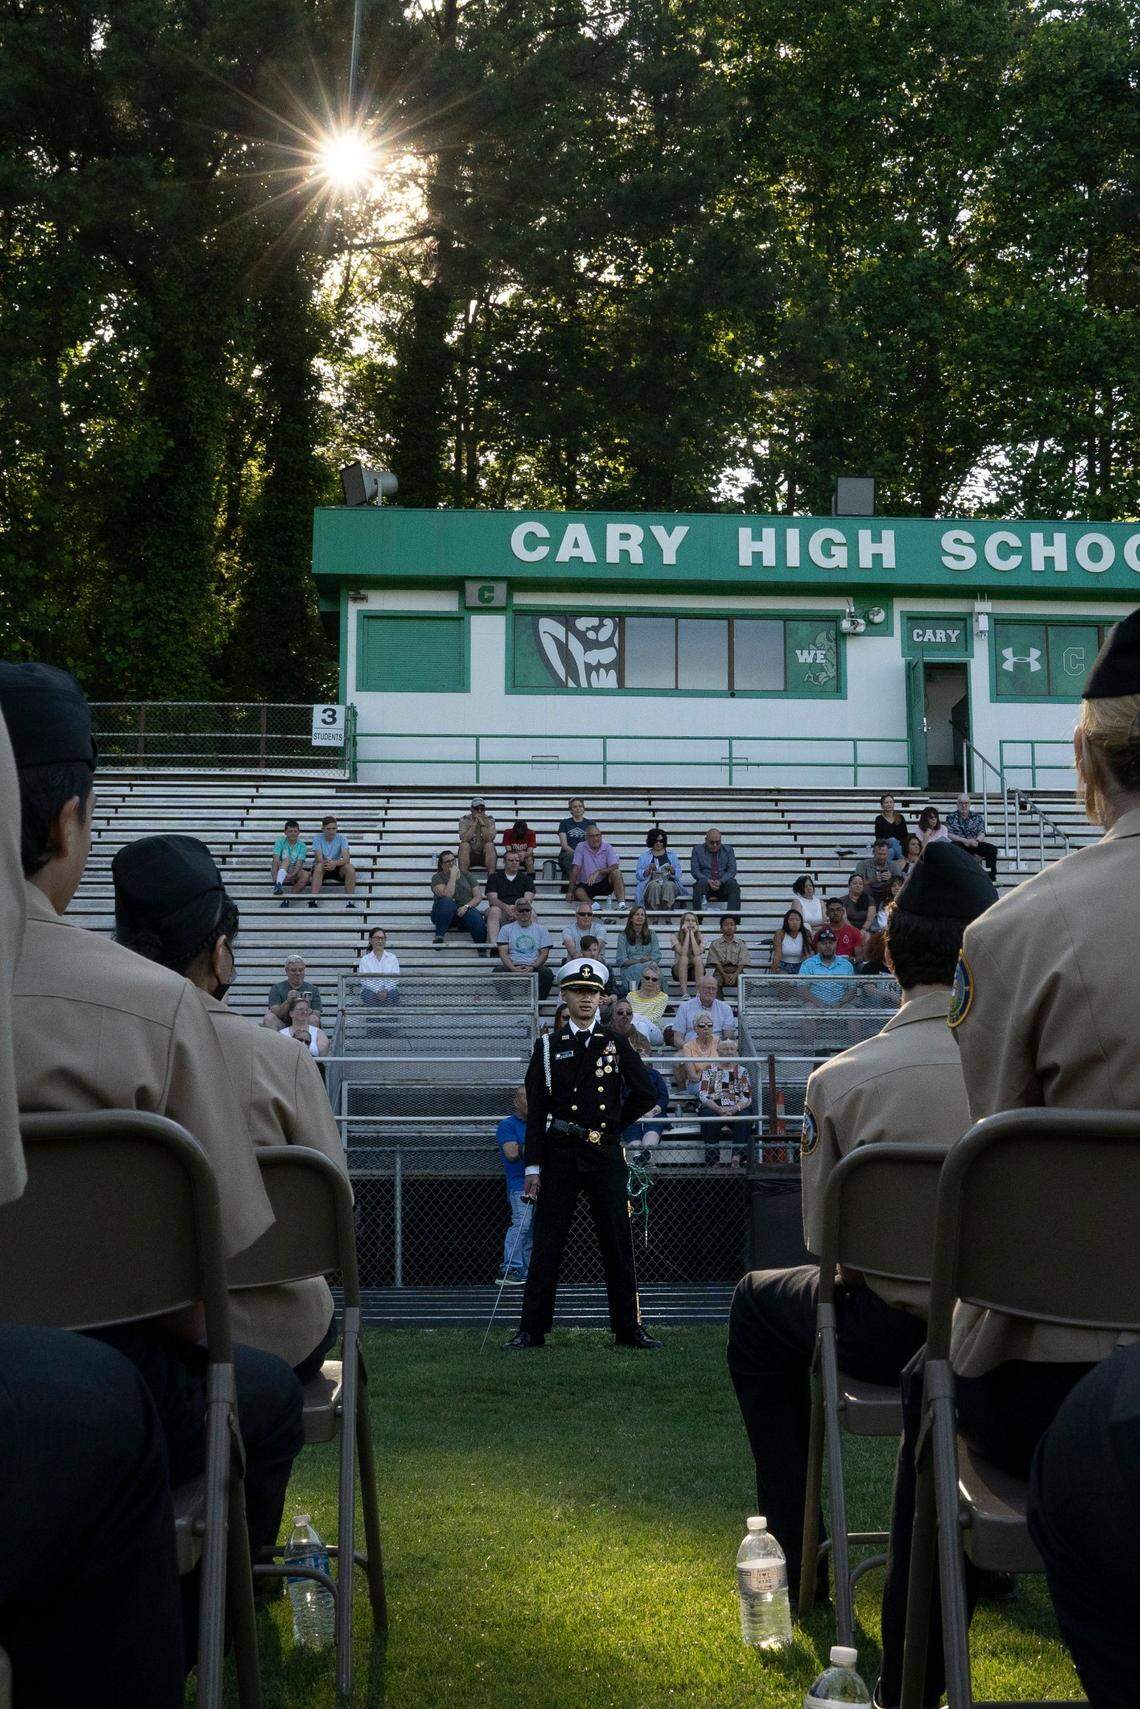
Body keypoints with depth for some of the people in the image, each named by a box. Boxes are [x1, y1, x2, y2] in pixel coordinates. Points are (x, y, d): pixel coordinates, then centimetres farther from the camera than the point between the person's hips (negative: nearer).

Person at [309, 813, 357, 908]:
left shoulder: (341, 838, -6)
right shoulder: (317, 839, -9)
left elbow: (346, 859, -20)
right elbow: (319, 859, -19)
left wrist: (335, 863, -41)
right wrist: (327, 863, -42)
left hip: (337, 869, 1)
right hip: (322, 870, -1)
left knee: (350, 867, -27)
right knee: (319, 866, -34)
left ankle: (349, 901, -25)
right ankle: (313, 901, -39)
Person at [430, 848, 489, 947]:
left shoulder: (466, 875, 14)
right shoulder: (437, 877, 3)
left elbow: (478, 896, 6)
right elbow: (447, 895, -17)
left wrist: (466, 906, -12)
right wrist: (453, 876, -11)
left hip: (464, 912, 2)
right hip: (444, 914, -2)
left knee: (476, 916, -33)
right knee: (447, 902, -36)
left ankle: (482, 952, -23)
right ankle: (438, 937, -31)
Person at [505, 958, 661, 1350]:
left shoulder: (616, 1045, 9)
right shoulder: (548, 1047, 5)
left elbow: (646, 1094, 12)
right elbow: (535, 1112, 2)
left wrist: (615, 1124, 9)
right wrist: (533, 1167, -4)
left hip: (606, 1156, 1)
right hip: (560, 1156, -1)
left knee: (618, 1244, 3)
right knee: (547, 1244, 0)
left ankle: (628, 1329, 10)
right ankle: (532, 1330, 6)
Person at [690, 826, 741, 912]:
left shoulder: (728, 850, 15)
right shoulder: (698, 850, 11)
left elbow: (732, 870, 4)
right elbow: (694, 870, 1)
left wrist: (720, 881, -15)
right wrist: (708, 881, -17)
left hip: (723, 884, 1)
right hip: (706, 884, -1)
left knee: (734, 885, -31)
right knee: (700, 884, -35)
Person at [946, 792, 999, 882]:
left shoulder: (977, 817, 12)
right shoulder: (951, 817, 6)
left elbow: (982, 833, 2)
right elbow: (949, 834, -6)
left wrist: (977, 840, -23)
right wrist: (964, 840, -19)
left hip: (974, 844, 3)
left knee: (992, 849, -21)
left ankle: (992, 877, -15)